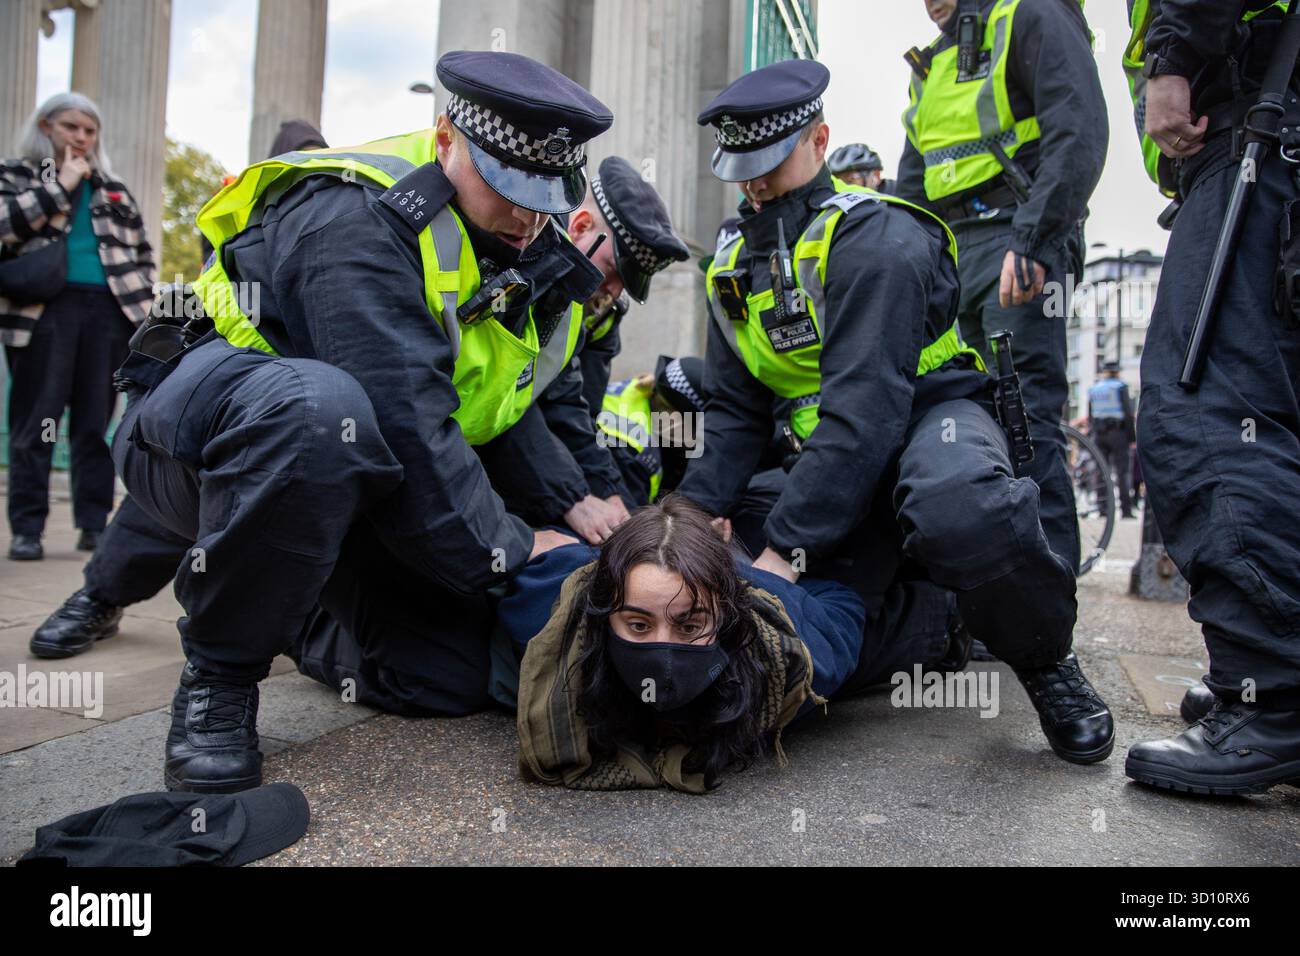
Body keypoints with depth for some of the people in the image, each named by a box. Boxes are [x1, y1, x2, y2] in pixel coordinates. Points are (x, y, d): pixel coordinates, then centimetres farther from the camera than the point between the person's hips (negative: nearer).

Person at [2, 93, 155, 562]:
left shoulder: (113, 190, 20)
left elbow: (143, 250, 24)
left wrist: (139, 297, 9)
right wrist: (60, 185, -6)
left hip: (108, 310, 3)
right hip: (44, 309, -3)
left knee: (95, 422, 4)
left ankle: (94, 523, 8)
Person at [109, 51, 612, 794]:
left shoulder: (518, 246, 3)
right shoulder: (358, 218, -25)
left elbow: (520, 411, 4)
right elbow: (404, 423, -33)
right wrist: (504, 550, -24)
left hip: (336, 472, 8)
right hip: (200, 436, -7)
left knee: (453, 677, -3)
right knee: (315, 402, -44)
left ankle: (282, 612, 28)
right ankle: (218, 677, -20)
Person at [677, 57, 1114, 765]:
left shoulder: (875, 236, -17)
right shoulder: (733, 264, 8)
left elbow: (864, 408, -27)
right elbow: (734, 413, 8)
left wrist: (786, 549, -31)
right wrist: (695, 514, -9)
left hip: (933, 413, -6)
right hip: (831, 453, 7)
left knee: (958, 508, -43)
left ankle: (1047, 664, -12)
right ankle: (916, 602, 23)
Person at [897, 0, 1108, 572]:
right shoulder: (932, 66, 26)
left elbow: (1079, 135, -14)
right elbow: (911, 188, 27)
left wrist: (1030, 241, -24)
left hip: (1019, 240, -8)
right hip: (948, 249, 8)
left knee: (1026, 415, -15)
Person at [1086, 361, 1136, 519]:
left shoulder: (1093, 388, 11)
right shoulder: (1120, 387, -4)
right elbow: (1128, 414, -8)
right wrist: (1132, 438, -5)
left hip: (1099, 435, 4)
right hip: (1118, 432, -4)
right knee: (1122, 472, -4)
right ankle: (1126, 509, -7)